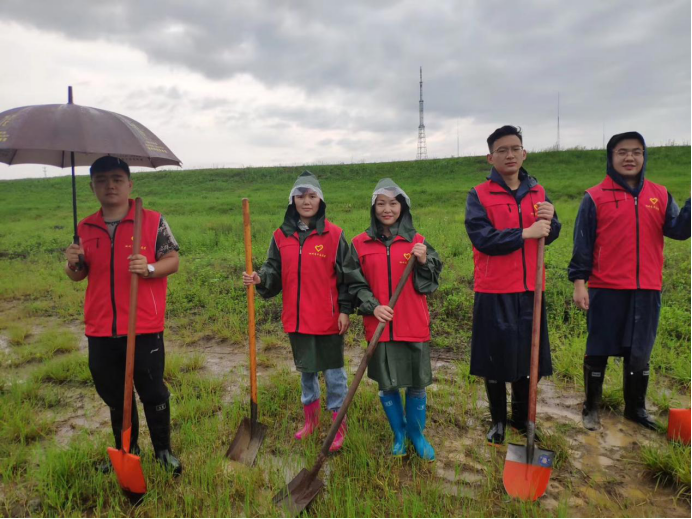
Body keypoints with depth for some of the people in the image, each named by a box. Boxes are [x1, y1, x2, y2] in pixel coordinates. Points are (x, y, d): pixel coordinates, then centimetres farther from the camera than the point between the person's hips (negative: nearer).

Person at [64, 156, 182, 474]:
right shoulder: (85, 228, 7)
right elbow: (79, 276, 14)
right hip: (100, 331, 4)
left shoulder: (152, 221, -4)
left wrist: (150, 268, -24)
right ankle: (126, 451, 37)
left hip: (144, 328, -4)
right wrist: (73, 263, -9)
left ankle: (164, 451, 27)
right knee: (114, 396, 17)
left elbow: (172, 261, -4)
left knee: (153, 393, 7)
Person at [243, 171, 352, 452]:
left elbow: (345, 275, -5)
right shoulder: (281, 236, 2)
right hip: (297, 318, 4)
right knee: (305, 369, 20)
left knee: (333, 371, 8)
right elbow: (275, 272, 5)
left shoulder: (333, 234, -6)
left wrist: (345, 310, -8)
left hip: (328, 318, -3)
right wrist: (260, 279, -16)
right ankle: (311, 417, 40)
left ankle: (338, 424, 27)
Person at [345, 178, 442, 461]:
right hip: (379, 326, 0)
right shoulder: (360, 243, 1)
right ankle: (399, 435, 34)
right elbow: (355, 283, 3)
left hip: (414, 325, 0)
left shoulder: (417, 241, 2)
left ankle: (417, 434, 34)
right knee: (387, 385, 11)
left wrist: (423, 261, -16)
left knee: (416, 384, 10)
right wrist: (372, 306, -13)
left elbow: (430, 283, 3)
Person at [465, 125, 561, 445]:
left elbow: (549, 236, 6)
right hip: (494, 292, -4)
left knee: (527, 356, 14)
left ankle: (522, 417, 34)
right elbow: (482, 239, -17)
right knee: (495, 358, 8)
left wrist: (550, 219, -14)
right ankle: (498, 420, 28)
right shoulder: (479, 195, -5)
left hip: (530, 289, 4)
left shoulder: (538, 192, 9)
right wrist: (525, 233, -20)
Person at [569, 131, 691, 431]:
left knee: (640, 353, 14)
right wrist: (579, 282, -10)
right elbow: (582, 244, -5)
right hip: (606, 290, -3)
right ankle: (591, 408, 22)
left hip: (647, 291, 4)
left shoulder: (660, 195, 9)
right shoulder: (595, 197, -3)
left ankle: (636, 408, 31)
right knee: (598, 352, 6)